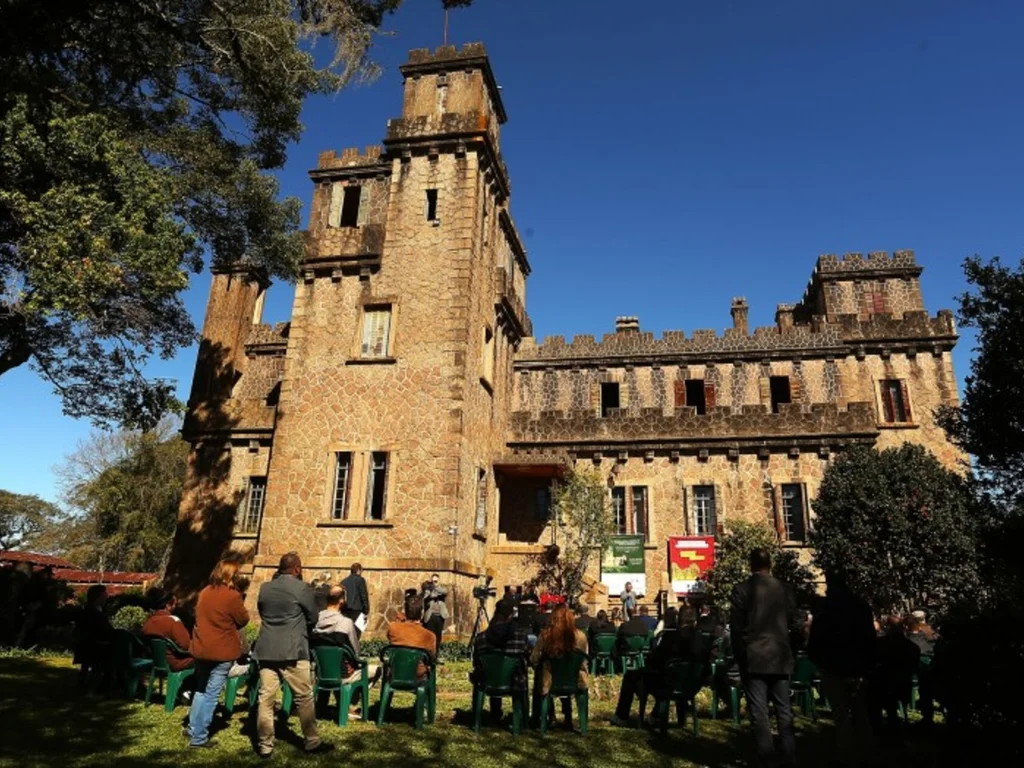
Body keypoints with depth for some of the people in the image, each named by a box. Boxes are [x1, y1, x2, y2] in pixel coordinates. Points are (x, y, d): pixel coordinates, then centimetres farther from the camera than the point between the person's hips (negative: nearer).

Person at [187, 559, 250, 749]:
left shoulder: (205, 592, 5)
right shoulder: (232, 596, -17)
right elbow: (243, 620, -7)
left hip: (200, 648, 7)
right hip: (222, 651, -7)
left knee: (201, 689, 22)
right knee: (211, 694, 2)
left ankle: (193, 727, 29)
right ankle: (199, 737, 7)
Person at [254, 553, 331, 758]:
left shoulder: (265, 588, 6)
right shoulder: (302, 588, -9)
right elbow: (313, 618, 0)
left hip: (267, 650, 5)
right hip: (293, 651, -5)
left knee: (266, 698, 9)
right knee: (304, 698, 6)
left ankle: (264, 746, 13)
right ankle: (312, 742, 14)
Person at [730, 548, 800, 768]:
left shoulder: (742, 589, -7)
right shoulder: (783, 588, 2)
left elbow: (736, 626, -5)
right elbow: (794, 624, 6)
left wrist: (739, 655, 7)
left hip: (753, 658, -3)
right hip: (780, 657, 4)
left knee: (760, 713, 1)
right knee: (784, 711, 12)